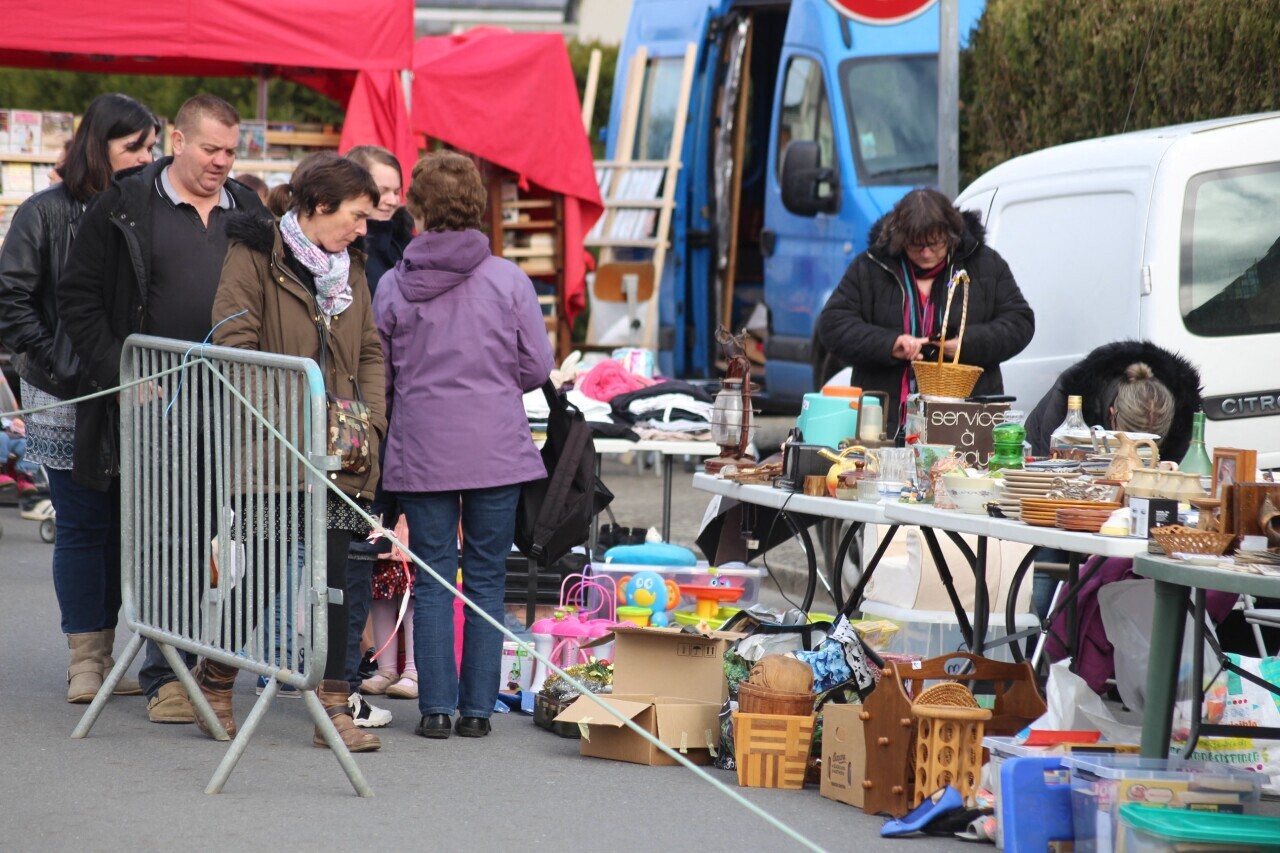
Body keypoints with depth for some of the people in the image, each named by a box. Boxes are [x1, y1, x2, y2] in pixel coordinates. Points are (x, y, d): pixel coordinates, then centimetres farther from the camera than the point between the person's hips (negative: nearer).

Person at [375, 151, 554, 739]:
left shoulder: (393, 286, -2)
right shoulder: (507, 279, -4)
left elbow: (379, 377, 5)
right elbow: (538, 366, 0)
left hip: (421, 450, 0)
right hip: (496, 449, 0)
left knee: (432, 581, 6)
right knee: (486, 580, 7)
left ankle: (437, 707, 3)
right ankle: (477, 707, 7)